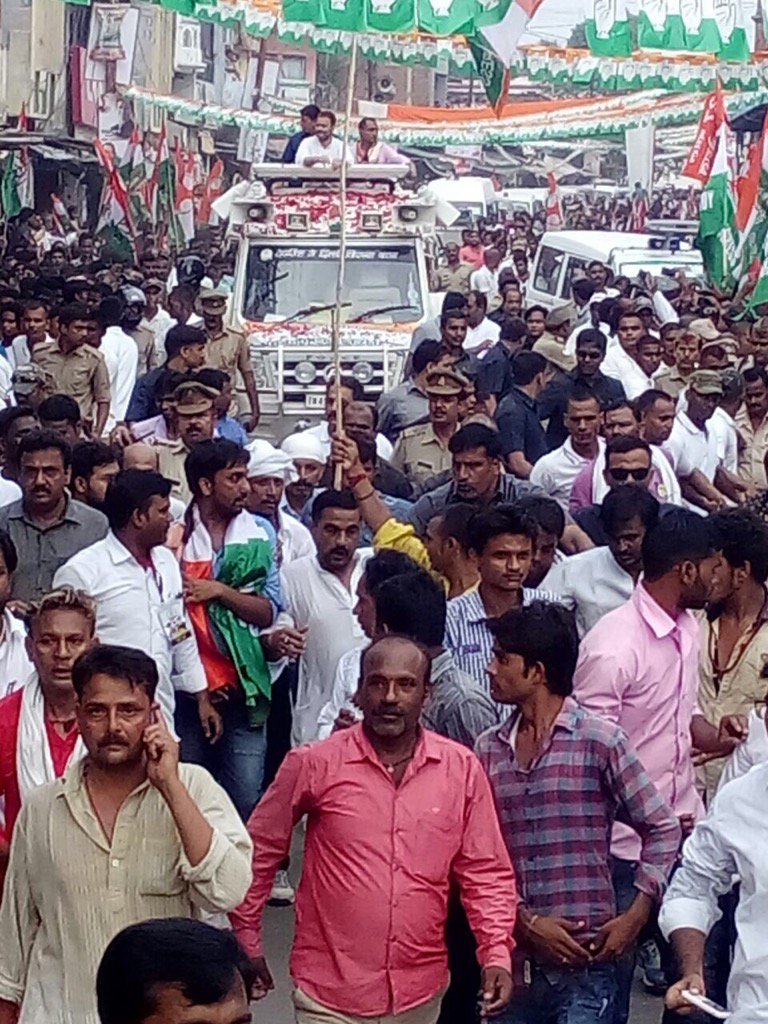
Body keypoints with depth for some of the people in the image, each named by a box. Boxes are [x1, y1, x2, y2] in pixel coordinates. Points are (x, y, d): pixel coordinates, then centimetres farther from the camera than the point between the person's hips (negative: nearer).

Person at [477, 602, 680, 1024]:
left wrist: (635, 916, -6)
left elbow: (661, 830, 0)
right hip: (512, 962, 4)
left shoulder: (600, 740, -5)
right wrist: (526, 923, -8)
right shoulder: (488, 749, 6)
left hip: (585, 962, -4)